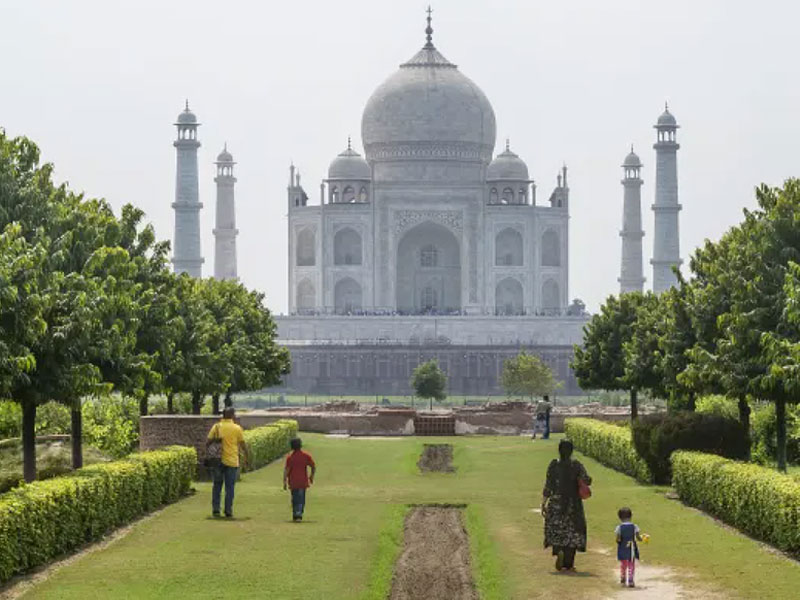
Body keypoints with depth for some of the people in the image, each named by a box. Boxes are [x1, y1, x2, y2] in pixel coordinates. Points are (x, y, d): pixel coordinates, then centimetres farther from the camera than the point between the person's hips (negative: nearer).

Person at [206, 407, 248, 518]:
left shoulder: (216, 427, 1)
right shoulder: (237, 428, -4)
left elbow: (208, 443, -1)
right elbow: (243, 445, 0)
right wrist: (245, 455, 16)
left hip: (218, 460, 2)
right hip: (232, 461, -2)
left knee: (217, 486, 12)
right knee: (229, 487, 5)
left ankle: (215, 509, 8)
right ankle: (228, 511, 4)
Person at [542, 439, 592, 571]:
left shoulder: (553, 465, -6)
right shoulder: (576, 466, -6)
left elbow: (547, 486, -6)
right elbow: (587, 481, -13)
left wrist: (543, 504, -1)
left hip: (556, 502, 0)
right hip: (573, 503, 0)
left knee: (556, 530, 15)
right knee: (572, 532, 10)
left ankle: (559, 550, -13)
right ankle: (568, 564, 8)